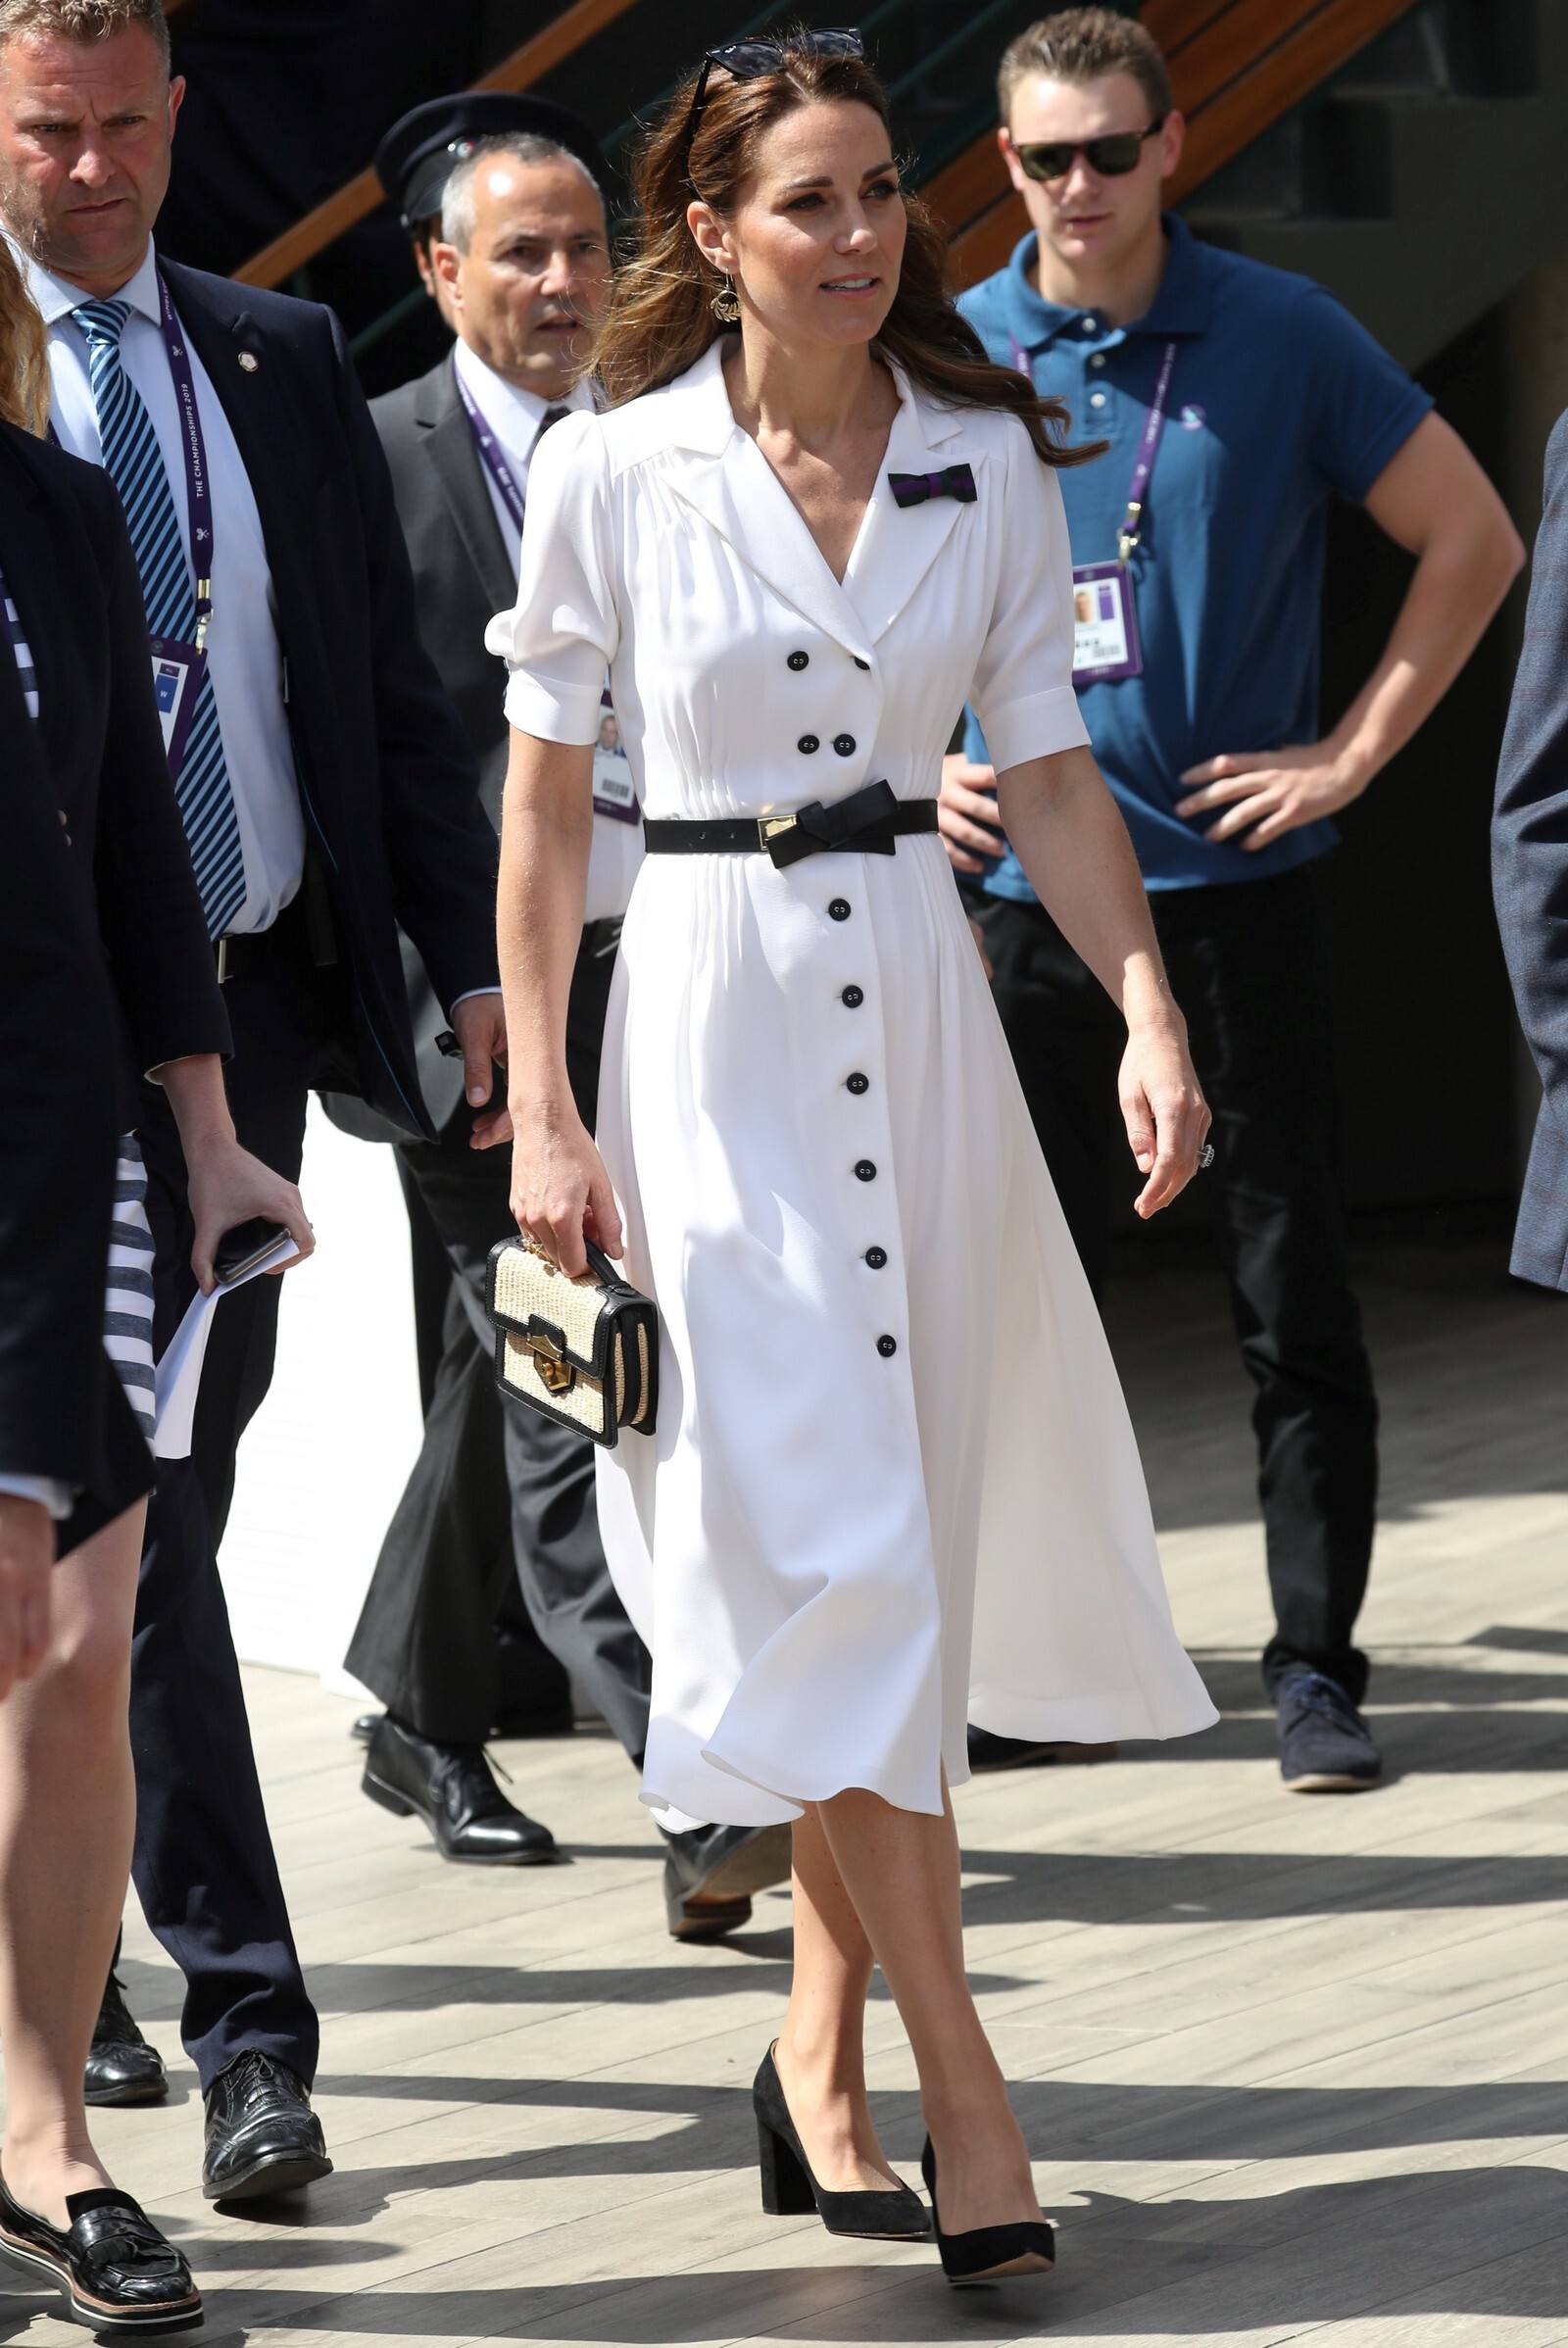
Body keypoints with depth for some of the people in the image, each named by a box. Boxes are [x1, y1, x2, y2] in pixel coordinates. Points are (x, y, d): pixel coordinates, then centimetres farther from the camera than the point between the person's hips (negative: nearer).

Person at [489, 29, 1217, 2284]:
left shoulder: (988, 463, 4)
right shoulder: (613, 473, -4)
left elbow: (1051, 766, 7)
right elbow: (546, 800, 1)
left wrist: (1152, 1014, -6)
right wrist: (540, 1109, -3)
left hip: (920, 1004, 3)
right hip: (711, 1014, -3)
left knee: (891, 1543, 6)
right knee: (827, 1534, -8)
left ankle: (822, 2051, 18)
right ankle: (956, 2082, -7)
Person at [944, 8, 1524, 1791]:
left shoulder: (1279, 337, -2)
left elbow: (1472, 539, 3)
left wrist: (1354, 752, -2)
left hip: (1237, 887, -2)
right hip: (1025, 893, 2)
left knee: (1291, 1301, 0)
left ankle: (1315, 1666, 6)